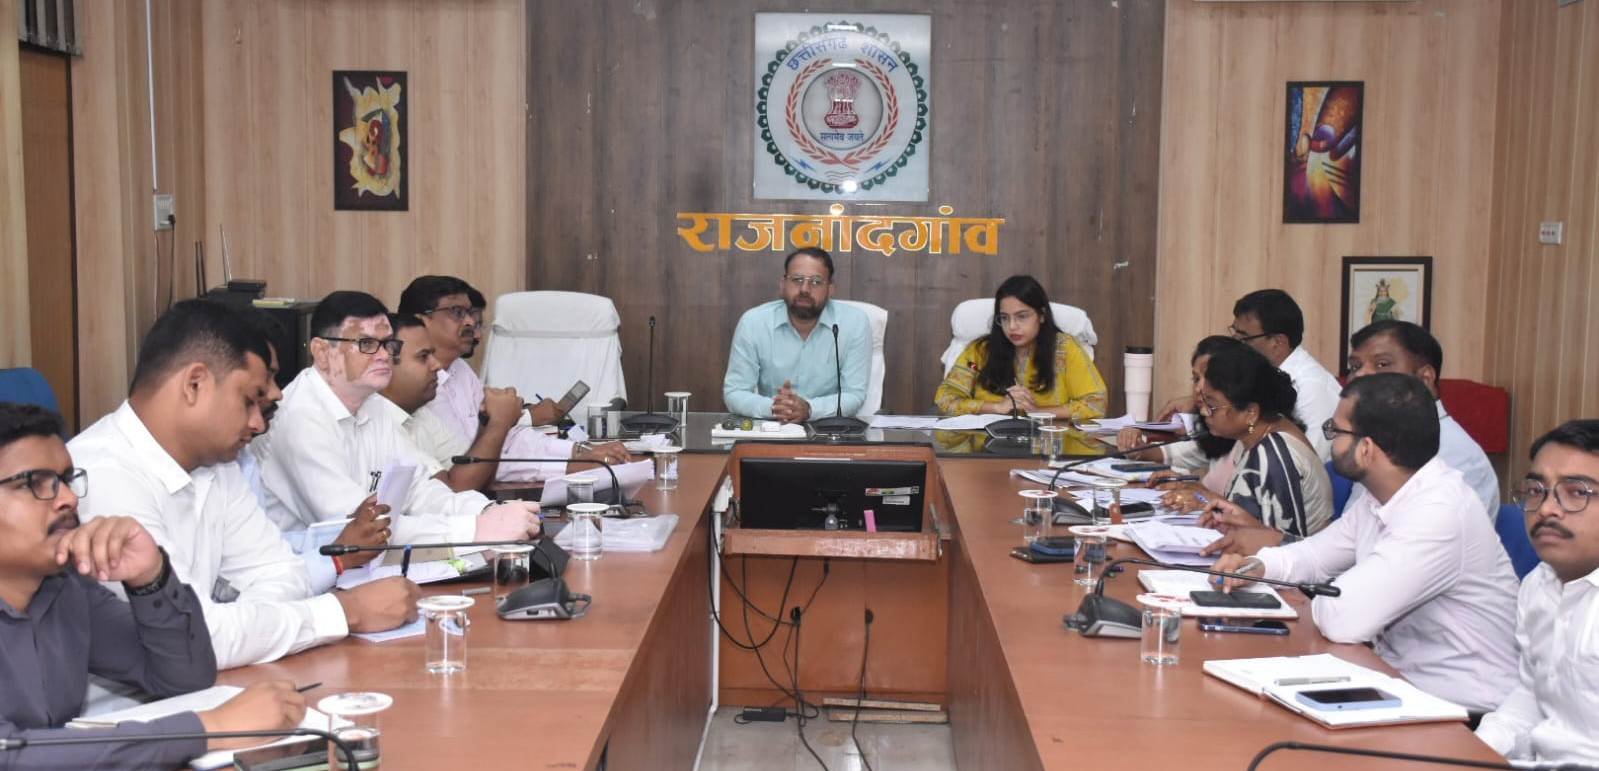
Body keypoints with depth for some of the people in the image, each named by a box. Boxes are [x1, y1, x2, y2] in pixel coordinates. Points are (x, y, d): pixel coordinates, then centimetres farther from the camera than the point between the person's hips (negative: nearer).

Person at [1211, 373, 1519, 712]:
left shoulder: (1439, 513, -26)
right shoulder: (1381, 499, 3)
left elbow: (1343, 620, -29)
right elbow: (1318, 553, 18)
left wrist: (1323, 600, -7)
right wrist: (1259, 565, -1)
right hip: (1401, 677, 8)